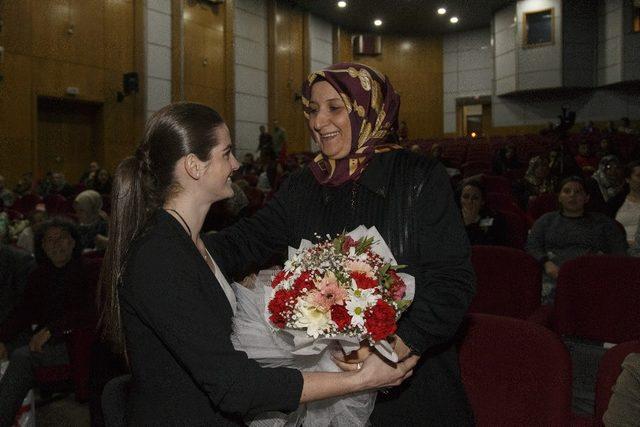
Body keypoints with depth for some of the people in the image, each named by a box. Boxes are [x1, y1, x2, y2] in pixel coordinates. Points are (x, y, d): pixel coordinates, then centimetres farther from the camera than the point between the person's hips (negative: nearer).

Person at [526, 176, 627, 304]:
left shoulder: (602, 221, 24)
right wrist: (546, 263, -8)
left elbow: (620, 249, 14)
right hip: (557, 273, 0)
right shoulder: (546, 220, 23)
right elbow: (531, 246, 12)